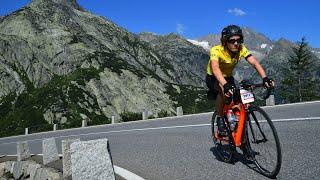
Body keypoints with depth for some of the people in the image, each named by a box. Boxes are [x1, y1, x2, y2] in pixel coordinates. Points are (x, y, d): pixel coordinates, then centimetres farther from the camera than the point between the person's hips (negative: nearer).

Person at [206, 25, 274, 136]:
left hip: (228, 77, 5)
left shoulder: (241, 49, -18)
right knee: (223, 91, -36)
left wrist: (265, 78, -46)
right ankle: (220, 119, -16)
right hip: (213, 78, -4)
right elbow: (215, 68, -47)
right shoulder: (216, 50, -31)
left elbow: (254, 62, -29)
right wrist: (225, 85, -64)